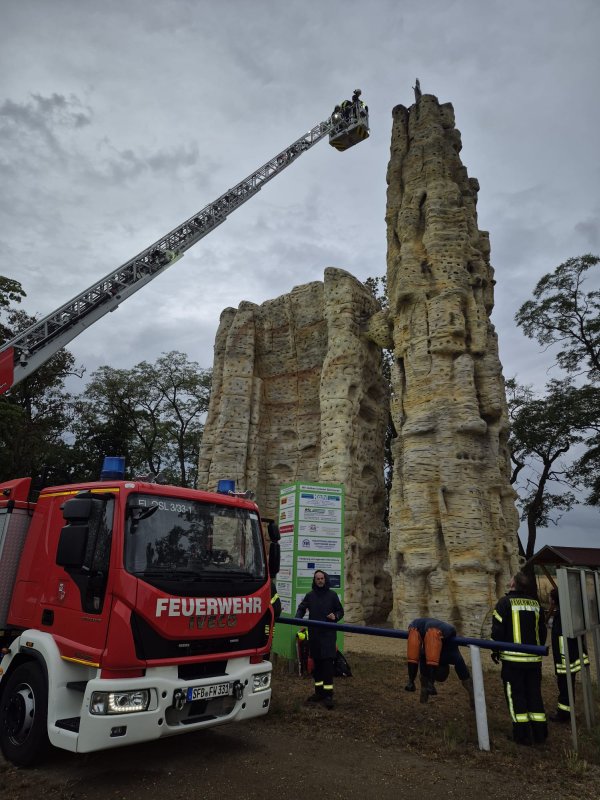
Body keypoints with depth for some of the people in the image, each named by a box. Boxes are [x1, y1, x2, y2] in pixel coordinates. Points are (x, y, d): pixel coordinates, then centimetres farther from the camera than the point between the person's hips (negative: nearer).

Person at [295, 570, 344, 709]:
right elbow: (301, 608, 13)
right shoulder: (310, 595, 7)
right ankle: (319, 691, 23)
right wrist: (298, 618, -7)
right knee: (317, 663, 10)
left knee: (327, 662, -10)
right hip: (314, 634, 3)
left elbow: (340, 611, 9)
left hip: (328, 633, -3)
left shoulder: (332, 595, 1)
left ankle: (328, 694, -8)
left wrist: (336, 616, -12)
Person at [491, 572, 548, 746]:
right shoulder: (535, 604, 5)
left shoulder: (505, 602, -10)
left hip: (513, 658, -5)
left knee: (516, 695, 5)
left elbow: (497, 629, -11)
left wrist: (495, 651, 1)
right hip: (534, 659, 5)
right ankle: (540, 733, 20)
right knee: (535, 694, 15)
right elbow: (542, 631, 13)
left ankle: (522, 735, 9)